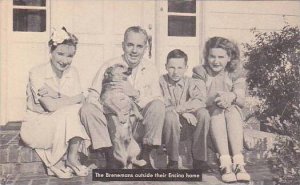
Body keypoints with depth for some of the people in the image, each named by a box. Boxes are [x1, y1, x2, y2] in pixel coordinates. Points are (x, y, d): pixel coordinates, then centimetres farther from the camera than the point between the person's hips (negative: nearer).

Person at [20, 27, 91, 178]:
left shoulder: (72, 72, 1)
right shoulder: (37, 73, -15)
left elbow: (80, 99, -11)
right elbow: (50, 106, -24)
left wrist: (57, 94, -21)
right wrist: (70, 99, -17)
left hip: (63, 125, 5)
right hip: (37, 124, -4)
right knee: (69, 113, -29)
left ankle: (72, 157, -15)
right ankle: (56, 163, -13)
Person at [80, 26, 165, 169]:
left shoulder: (150, 69, 5)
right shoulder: (109, 66, 1)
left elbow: (158, 101, -5)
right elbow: (92, 97, -8)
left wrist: (136, 94, -20)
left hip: (139, 127, 1)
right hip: (112, 127, 0)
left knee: (157, 105, -25)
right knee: (87, 109, -24)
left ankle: (147, 156, -13)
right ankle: (109, 156, -19)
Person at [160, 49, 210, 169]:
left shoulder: (192, 83, 4)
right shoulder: (161, 82, -1)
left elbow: (199, 101, -16)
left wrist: (179, 109, -23)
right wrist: (183, 113, -23)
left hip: (188, 125, 2)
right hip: (168, 127, -2)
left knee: (203, 113, -25)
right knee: (170, 116, -34)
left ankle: (199, 159, -15)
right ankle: (173, 161, -18)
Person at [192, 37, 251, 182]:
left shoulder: (236, 73, 10)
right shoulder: (200, 72, 5)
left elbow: (241, 100, -6)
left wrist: (232, 97, -31)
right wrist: (215, 100, -31)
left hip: (232, 115, 1)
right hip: (208, 116, -1)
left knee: (232, 109, -31)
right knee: (217, 110, -33)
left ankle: (238, 162, -42)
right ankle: (225, 163, -45)